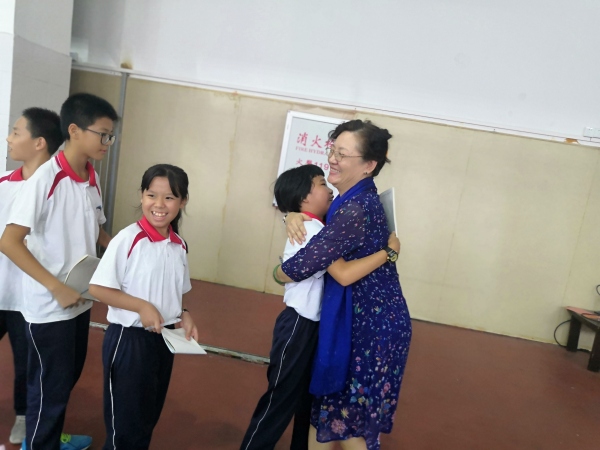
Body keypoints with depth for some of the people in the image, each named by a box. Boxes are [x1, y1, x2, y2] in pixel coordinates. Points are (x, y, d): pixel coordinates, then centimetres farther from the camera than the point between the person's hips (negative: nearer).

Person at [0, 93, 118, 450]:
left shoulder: (92, 178, 4)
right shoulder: (46, 178, -19)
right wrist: (57, 287, -23)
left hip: (81, 301, 7)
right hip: (49, 307, -7)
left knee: (69, 377, 22)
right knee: (50, 385, 10)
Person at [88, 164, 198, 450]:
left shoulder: (179, 246, 1)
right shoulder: (128, 239, -17)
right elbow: (97, 288, -16)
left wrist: (183, 315, -5)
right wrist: (142, 307, -23)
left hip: (164, 339, 6)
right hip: (129, 338, -6)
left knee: (149, 417, 22)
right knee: (125, 420, 10)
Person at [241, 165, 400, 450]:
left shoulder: (311, 228, 7)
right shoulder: (312, 230, -23)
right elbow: (344, 274, -33)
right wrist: (388, 251, -24)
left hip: (312, 325, 9)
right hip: (299, 326, -9)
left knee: (309, 396, 21)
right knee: (281, 400, 5)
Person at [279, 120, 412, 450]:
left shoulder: (357, 211, -26)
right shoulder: (355, 200, 4)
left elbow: (303, 265, -27)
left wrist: (279, 271, -4)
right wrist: (295, 215, -5)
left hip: (374, 327, -9)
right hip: (356, 321, 9)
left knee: (351, 421, 8)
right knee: (329, 407, 20)